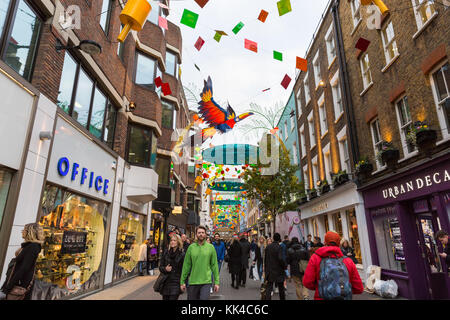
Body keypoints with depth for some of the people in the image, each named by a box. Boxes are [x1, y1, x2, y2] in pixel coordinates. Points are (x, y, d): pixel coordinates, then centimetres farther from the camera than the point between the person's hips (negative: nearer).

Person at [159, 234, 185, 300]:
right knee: (165, 298, 7)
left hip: (176, 283, -3)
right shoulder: (166, 253, 6)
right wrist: (165, 269, -11)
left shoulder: (182, 254, -5)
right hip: (165, 283, 4)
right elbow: (160, 266, 10)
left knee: (173, 298, -10)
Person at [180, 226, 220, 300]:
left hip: (206, 282, -1)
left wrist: (216, 282, -1)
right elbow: (186, 265, 4)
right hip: (192, 282, 2)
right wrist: (182, 281, 3)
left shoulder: (211, 247, 0)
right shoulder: (191, 247, 2)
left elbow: (214, 265, 1)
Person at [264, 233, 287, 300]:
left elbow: (265, 258, 7)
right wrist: (284, 266, -5)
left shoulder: (268, 247, 1)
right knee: (281, 287, 16)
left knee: (269, 287, 6)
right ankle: (282, 298, 28)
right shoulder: (278, 247, -15)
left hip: (269, 270, 4)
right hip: (278, 270, -3)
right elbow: (280, 259, -23)